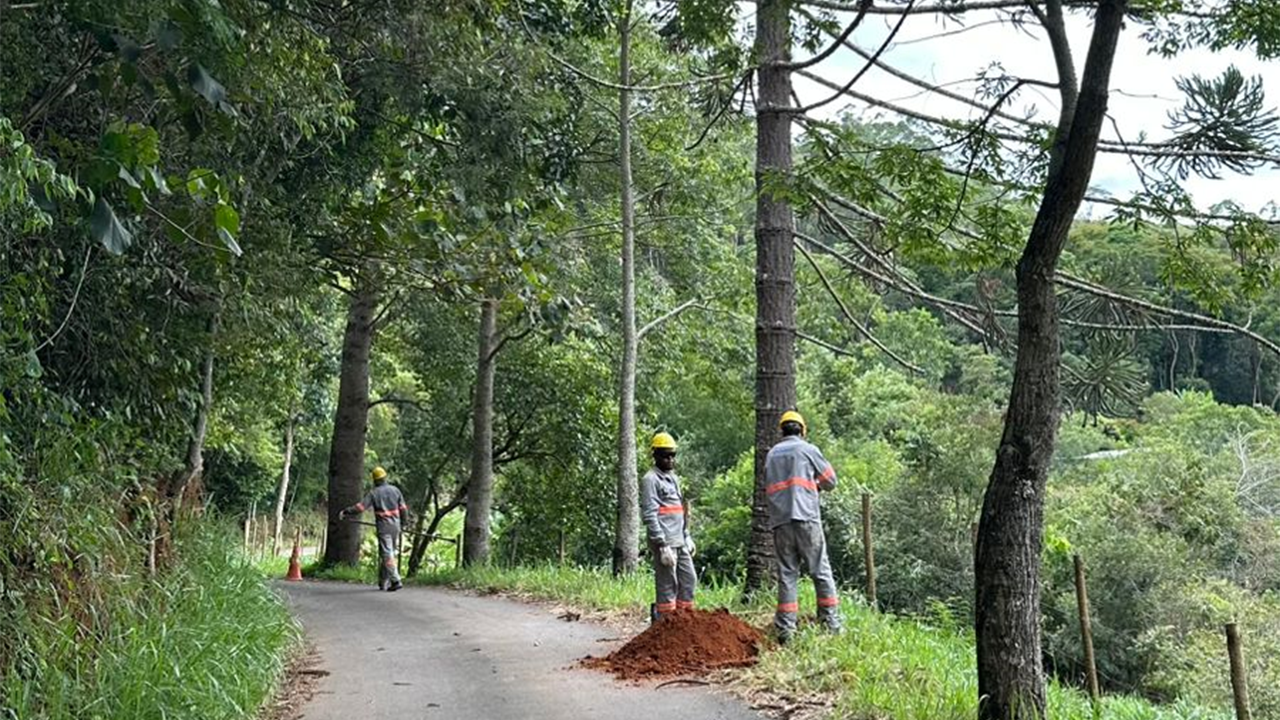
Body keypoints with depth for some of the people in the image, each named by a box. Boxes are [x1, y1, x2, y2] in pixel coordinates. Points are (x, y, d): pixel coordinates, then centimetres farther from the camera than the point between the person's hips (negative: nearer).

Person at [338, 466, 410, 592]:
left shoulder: (374, 493, -5)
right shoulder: (395, 490, 6)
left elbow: (360, 507, -8)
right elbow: (403, 508, 8)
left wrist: (345, 512, 3)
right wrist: (406, 518, 24)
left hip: (383, 528, -4)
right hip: (395, 526, 4)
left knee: (387, 554, -6)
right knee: (390, 553, 12)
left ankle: (395, 580, -18)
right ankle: (383, 582, 17)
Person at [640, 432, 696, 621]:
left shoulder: (673, 478, 20)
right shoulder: (651, 480, -8)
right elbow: (650, 515, -16)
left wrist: (687, 537, 19)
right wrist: (662, 545, -20)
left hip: (680, 542, 9)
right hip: (665, 543, -9)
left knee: (689, 580, 8)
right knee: (667, 585, -6)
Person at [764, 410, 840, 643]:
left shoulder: (771, 454, 16)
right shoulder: (807, 449, 4)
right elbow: (830, 480, 11)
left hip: (779, 521, 4)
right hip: (806, 518, -3)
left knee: (786, 573, 4)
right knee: (821, 571, 2)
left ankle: (786, 628, -1)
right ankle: (831, 623, -1)